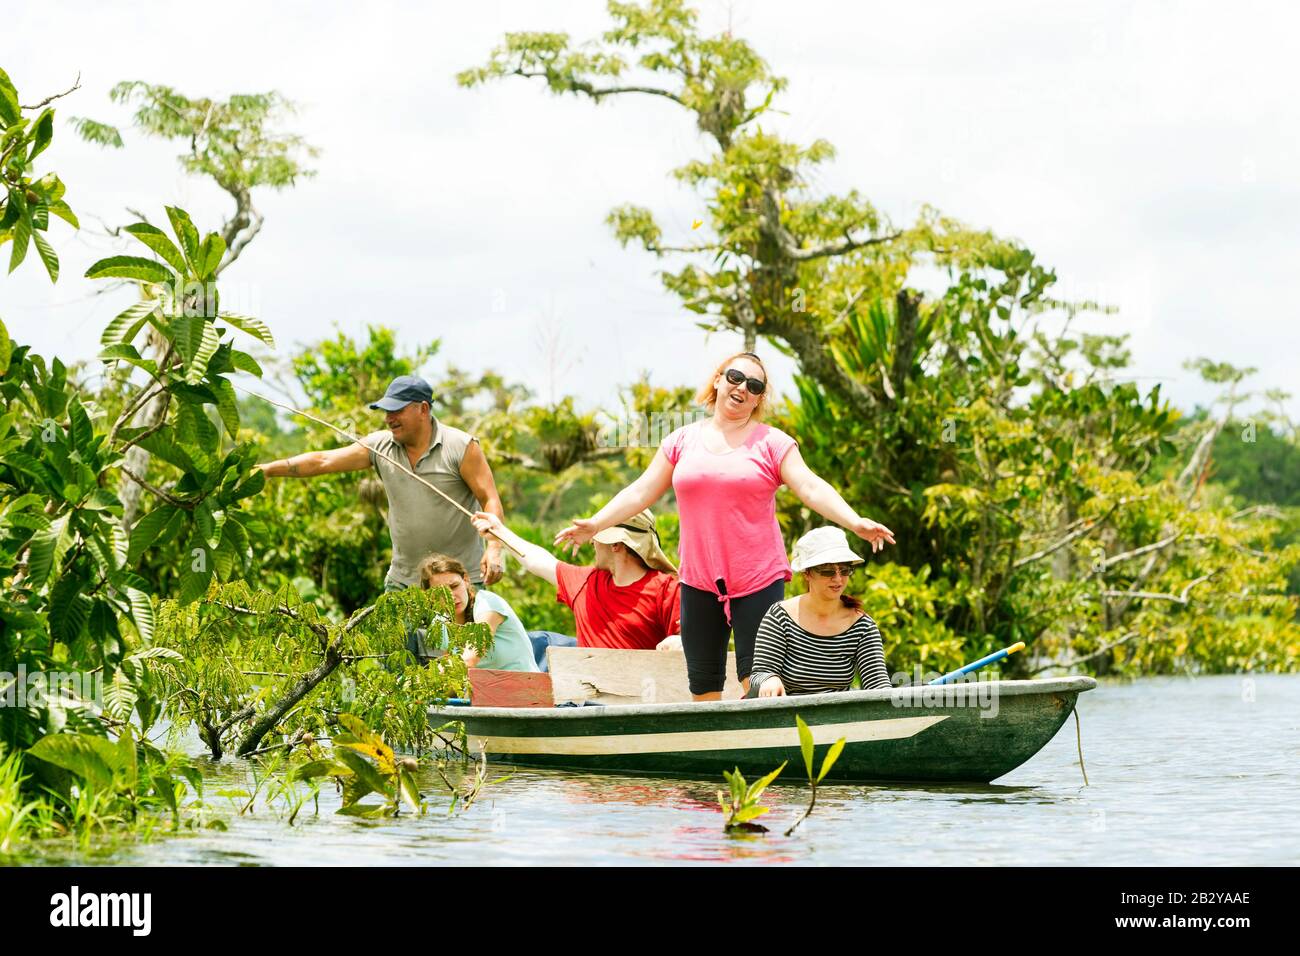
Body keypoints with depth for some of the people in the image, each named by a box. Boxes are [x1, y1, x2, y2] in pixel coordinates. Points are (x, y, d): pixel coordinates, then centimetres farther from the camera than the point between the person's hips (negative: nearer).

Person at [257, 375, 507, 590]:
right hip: (402, 581, 4)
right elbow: (323, 461, 4)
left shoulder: (462, 447, -6)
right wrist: (268, 470, -4)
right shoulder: (380, 445, 5)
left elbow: (490, 500, -8)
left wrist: (493, 549, -22)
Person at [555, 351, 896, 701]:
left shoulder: (772, 443, 2)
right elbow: (641, 492, 11)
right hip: (699, 583, 3)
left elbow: (811, 488, -7)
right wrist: (595, 524, 2)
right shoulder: (682, 441, 10)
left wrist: (855, 522, -22)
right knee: (702, 686, 6)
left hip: (759, 580, -3)